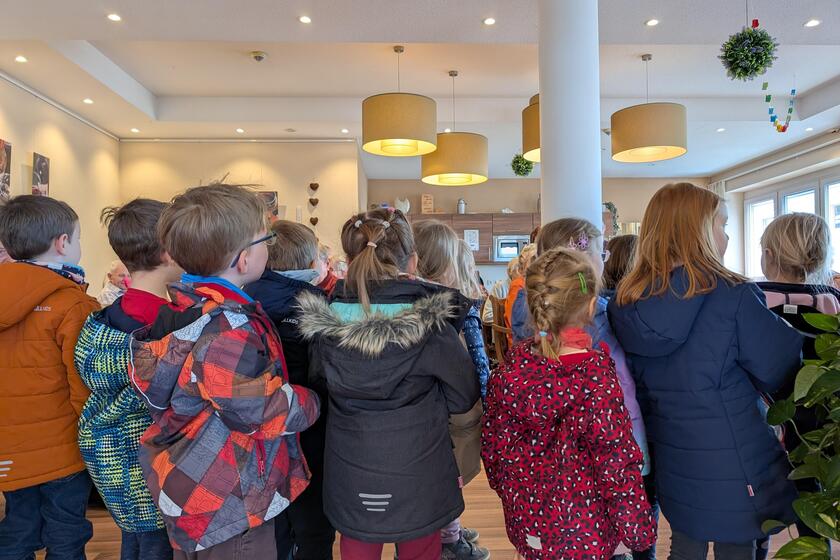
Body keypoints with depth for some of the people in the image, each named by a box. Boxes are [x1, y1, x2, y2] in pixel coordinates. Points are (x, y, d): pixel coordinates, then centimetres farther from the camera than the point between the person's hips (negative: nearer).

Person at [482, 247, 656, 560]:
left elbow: (493, 446, -2)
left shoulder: (509, 371, -12)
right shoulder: (595, 376, -25)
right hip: (582, 534, -3)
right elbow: (617, 462, -19)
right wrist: (639, 530, -4)